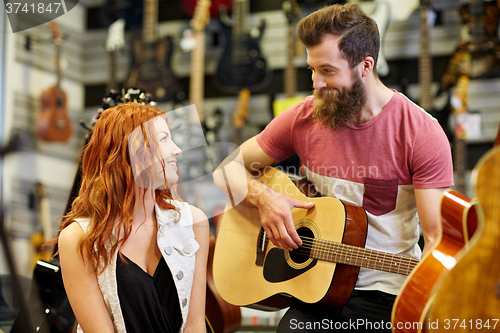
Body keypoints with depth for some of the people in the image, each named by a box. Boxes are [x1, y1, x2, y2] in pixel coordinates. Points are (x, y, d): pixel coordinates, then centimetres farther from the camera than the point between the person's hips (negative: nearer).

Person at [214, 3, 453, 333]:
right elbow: (225, 170, 10)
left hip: (390, 296, -2)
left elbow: (437, 237, -10)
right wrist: (263, 197, -10)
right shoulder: (304, 118, 2)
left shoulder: (422, 134, -8)